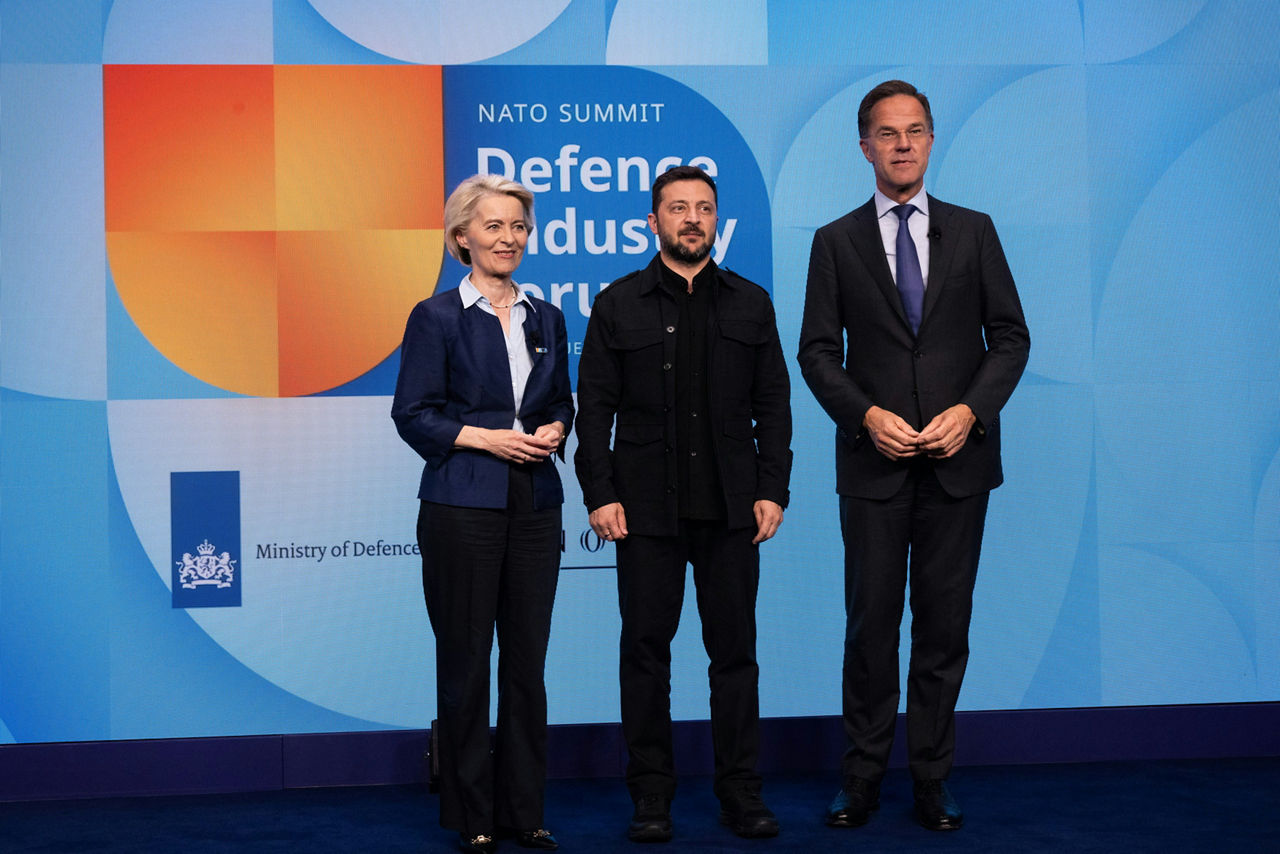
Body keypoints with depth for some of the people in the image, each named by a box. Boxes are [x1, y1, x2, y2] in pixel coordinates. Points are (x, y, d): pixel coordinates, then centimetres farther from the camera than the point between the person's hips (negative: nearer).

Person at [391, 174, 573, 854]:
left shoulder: (546, 318, 13)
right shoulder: (436, 318, -2)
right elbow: (412, 414, -4)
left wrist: (553, 430, -2)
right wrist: (487, 438, -14)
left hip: (535, 504, 5)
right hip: (463, 505, -4)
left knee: (527, 658, 7)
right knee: (465, 660, 2)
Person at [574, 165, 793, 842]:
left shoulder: (750, 304, 11)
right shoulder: (618, 305, 6)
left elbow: (772, 405, 9)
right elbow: (595, 406, 3)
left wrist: (772, 491, 0)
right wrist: (600, 494, -6)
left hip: (731, 508, 1)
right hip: (647, 508, -1)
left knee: (735, 648, 4)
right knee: (646, 648, 2)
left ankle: (740, 790, 13)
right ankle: (651, 793, 12)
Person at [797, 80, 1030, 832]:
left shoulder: (973, 231, 9)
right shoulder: (836, 242, 6)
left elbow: (1010, 335, 6)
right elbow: (818, 350, 3)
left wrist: (970, 410, -10)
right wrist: (867, 415, -12)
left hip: (957, 459, 1)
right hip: (873, 460, -1)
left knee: (944, 625, 5)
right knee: (871, 623, 2)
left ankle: (933, 779, 14)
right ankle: (863, 778, 12)